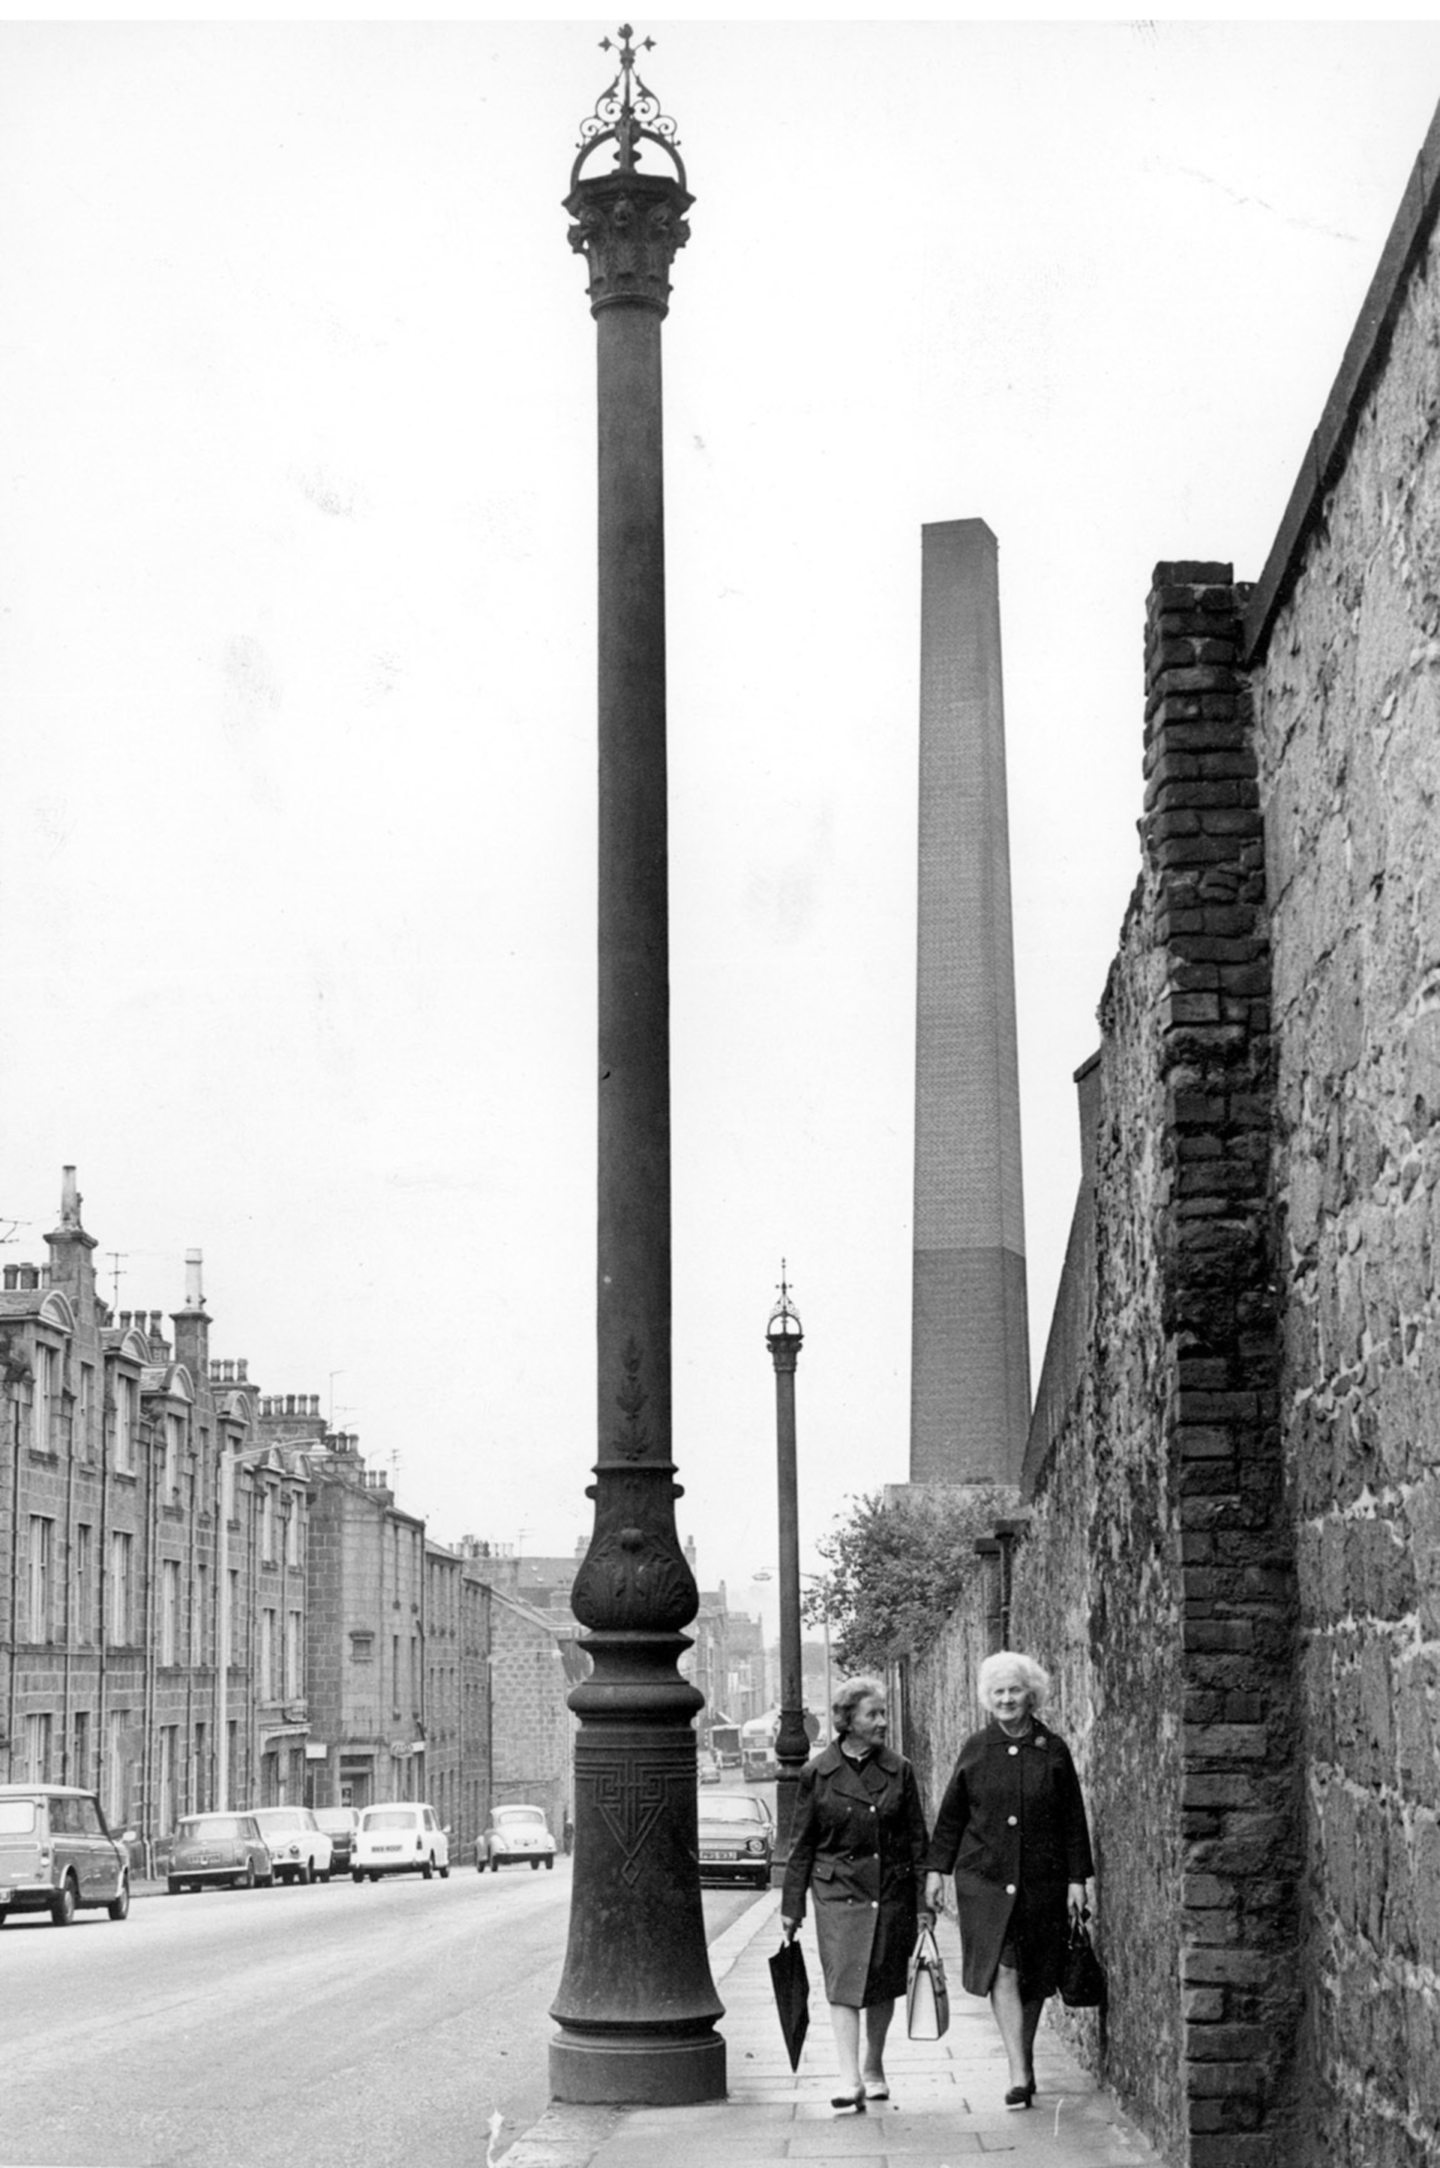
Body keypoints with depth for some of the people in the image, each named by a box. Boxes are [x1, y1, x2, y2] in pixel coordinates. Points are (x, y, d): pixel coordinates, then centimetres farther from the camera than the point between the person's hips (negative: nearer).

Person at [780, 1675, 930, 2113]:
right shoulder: (817, 1774, -1)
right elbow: (802, 1844, 4)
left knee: (883, 1985, 9)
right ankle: (850, 2080, -15)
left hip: (891, 1891, 2)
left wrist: (923, 1902, 3)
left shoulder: (899, 1770, 4)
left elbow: (916, 1839, 7)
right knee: (844, 1983, -11)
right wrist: (792, 1905, 3)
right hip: (838, 1891, -2)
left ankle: (874, 2068, 27)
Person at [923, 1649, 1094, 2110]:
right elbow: (951, 1814, 10)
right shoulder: (976, 1749, 3)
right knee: (1002, 1971, -11)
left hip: (1041, 1882, 1)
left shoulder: (1053, 1751, 1)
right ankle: (1019, 2075, -14)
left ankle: (1024, 2059, 28)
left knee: (1033, 1978, 8)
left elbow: (1072, 1820, 4)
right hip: (985, 1878, -1)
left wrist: (1077, 1879, 1)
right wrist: (936, 1869, 7)